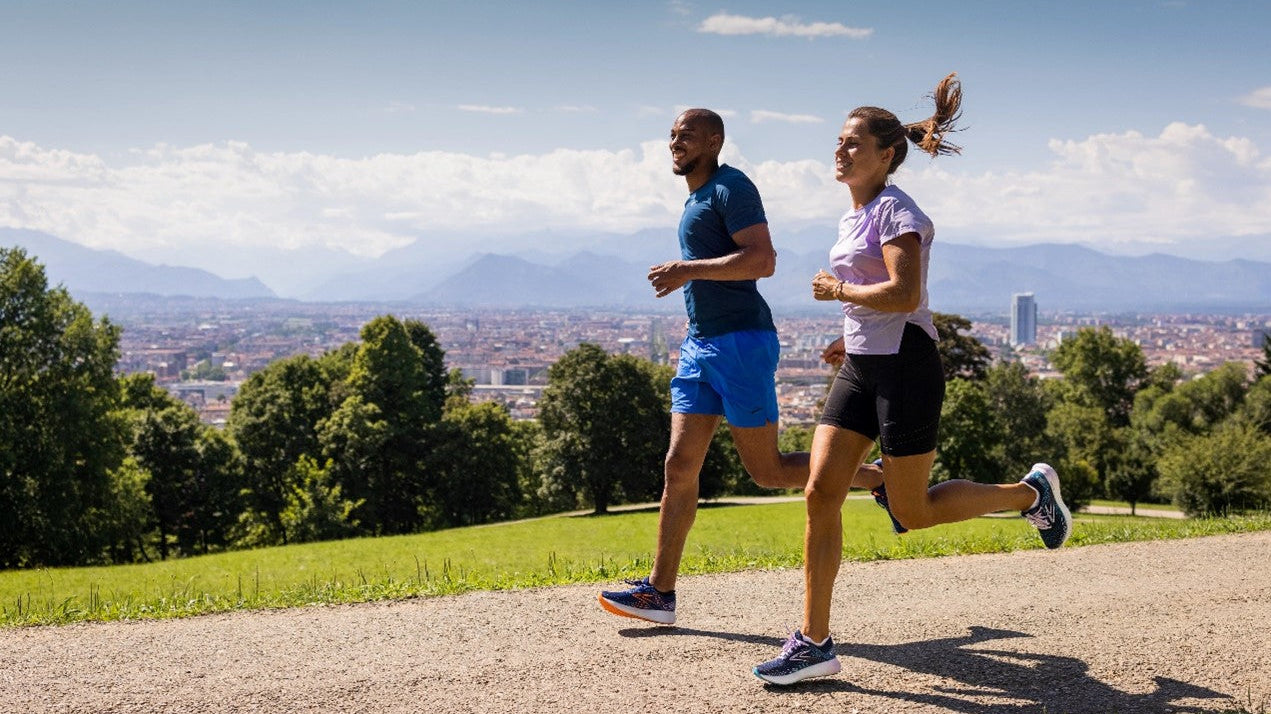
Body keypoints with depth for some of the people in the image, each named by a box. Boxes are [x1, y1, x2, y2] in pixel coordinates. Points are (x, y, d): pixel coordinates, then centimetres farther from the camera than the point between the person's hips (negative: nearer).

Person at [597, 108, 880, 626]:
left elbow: (762, 260, -21)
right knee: (679, 466, 3)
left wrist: (689, 270, -21)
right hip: (701, 345, 9)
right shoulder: (697, 199, 20)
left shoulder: (731, 188, -9)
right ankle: (660, 592, 4)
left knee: (767, 471, -3)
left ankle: (881, 479, 16)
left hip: (741, 341, -9)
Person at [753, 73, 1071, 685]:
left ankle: (1031, 492, 23)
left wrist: (837, 290, -13)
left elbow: (904, 295, -25)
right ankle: (814, 643, -1)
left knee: (912, 512, 0)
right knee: (820, 493, -4)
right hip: (861, 368, 8)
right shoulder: (852, 218, 16)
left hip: (905, 368, -8)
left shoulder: (895, 212, -11)